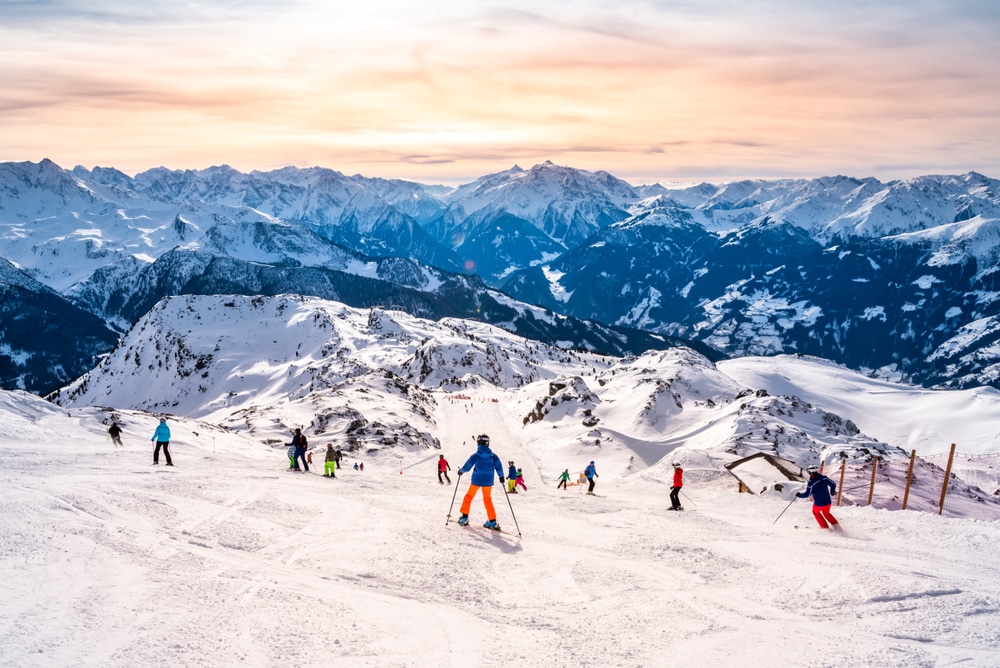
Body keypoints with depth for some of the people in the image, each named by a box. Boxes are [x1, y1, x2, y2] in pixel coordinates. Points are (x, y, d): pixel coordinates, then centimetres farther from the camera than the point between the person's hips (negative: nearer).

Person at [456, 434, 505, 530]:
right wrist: (501, 476, 10)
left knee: (469, 497, 18)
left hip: (476, 480, -2)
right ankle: (492, 521, 13)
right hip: (488, 481, 2)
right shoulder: (493, 456, -3)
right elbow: (499, 466, -5)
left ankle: (464, 517, 16)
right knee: (488, 500, 17)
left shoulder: (475, 455, -8)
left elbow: (467, 467, -6)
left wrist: (461, 471, 14)